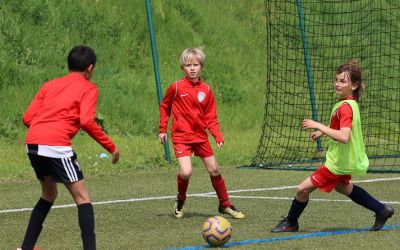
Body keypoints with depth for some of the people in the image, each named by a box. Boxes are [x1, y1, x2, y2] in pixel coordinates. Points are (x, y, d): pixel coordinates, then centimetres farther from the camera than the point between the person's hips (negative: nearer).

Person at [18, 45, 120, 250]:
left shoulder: (50, 85, 23)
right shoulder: (88, 88, 7)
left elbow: (28, 117, 15)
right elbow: (86, 121, -9)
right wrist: (111, 147, -3)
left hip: (32, 143, 7)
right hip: (57, 145, -7)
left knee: (49, 195, 25)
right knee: (82, 198, 1)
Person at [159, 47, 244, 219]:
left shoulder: (206, 90, 1)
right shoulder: (176, 87, -7)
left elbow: (211, 117, 5)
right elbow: (164, 106, 8)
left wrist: (218, 136, -7)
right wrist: (162, 129, 6)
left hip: (200, 136, 4)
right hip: (181, 136, -4)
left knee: (214, 170, 9)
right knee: (186, 172, -19)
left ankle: (225, 205, 24)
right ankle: (180, 201, 9)